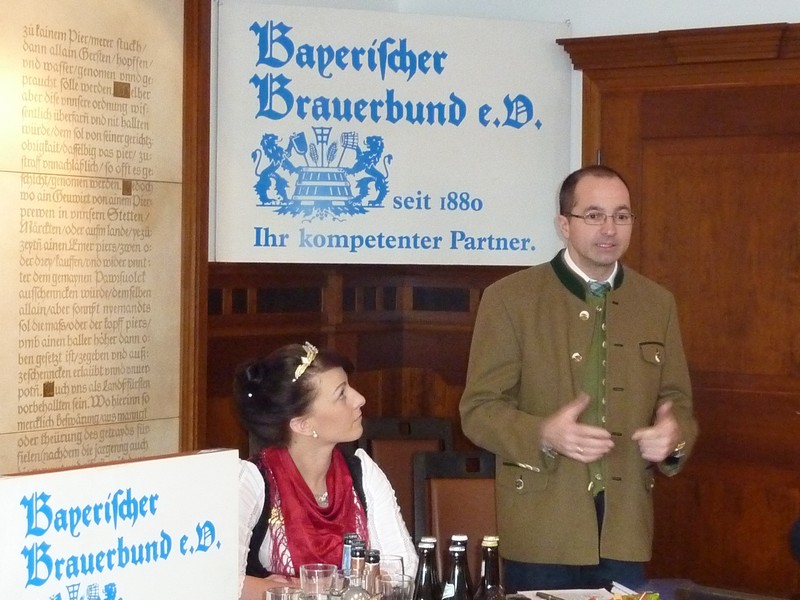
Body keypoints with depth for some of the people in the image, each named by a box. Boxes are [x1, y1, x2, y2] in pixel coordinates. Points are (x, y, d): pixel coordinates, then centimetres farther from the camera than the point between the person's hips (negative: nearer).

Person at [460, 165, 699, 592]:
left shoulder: (658, 303, 9)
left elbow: (678, 402, 12)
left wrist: (674, 436, -11)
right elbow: (479, 409, -5)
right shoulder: (510, 298, -3)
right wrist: (544, 435, -23)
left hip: (624, 530, 4)